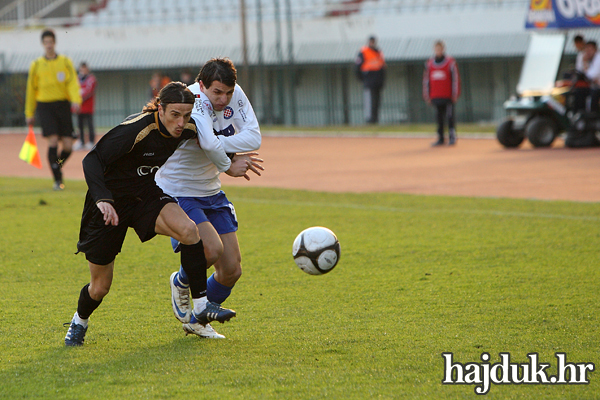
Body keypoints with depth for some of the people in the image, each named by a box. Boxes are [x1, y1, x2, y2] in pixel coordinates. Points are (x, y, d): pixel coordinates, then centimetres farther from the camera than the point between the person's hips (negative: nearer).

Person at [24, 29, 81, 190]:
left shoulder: (65, 62, 6)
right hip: (45, 106, -1)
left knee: (67, 145, -4)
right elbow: (31, 89, 13)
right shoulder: (36, 65, 6)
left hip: (62, 105, 1)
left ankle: (58, 164, 30)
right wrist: (29, 114, 14)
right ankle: (57, 179, -10)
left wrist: (75, 100, -22)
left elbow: (73, 83, -3)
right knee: (53, 140, -16)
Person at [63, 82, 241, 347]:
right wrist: (102, 199, -46)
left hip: (146, 196, 4)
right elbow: (92, 160, -33)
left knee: (189, 230, -27)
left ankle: (201, 307, -17)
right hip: (110, 205, -4)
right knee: (100, 287, 5)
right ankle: (79, 322, 40)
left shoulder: (186, 131, -12)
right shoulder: (136, 129, -32)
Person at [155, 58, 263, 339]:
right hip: (177, 193, -7)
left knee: (232, 269, 3)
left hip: (211, 192, 7)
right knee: (212, 249, -27)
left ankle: (197, 320, 27)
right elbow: (210, 145, -40)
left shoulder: (235, 95, -6)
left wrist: (217, 143, -25)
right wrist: (233, 162, -23)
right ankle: (181, 283, 7)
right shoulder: (193, 100, -26)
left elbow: (254, 138, -15)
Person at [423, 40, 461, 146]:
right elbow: (426, 80, 13)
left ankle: (452, 137, -1)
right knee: (439, 118, 6)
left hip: (448, 97, -3)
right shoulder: (429, 63, 10)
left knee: (450, 116, -5)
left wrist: (455, 94, -4)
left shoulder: (450, 62, 0)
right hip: (435, 97, 3)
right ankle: (440, 138, 10)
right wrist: (427, 95, 9)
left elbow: (455, 78, 0)